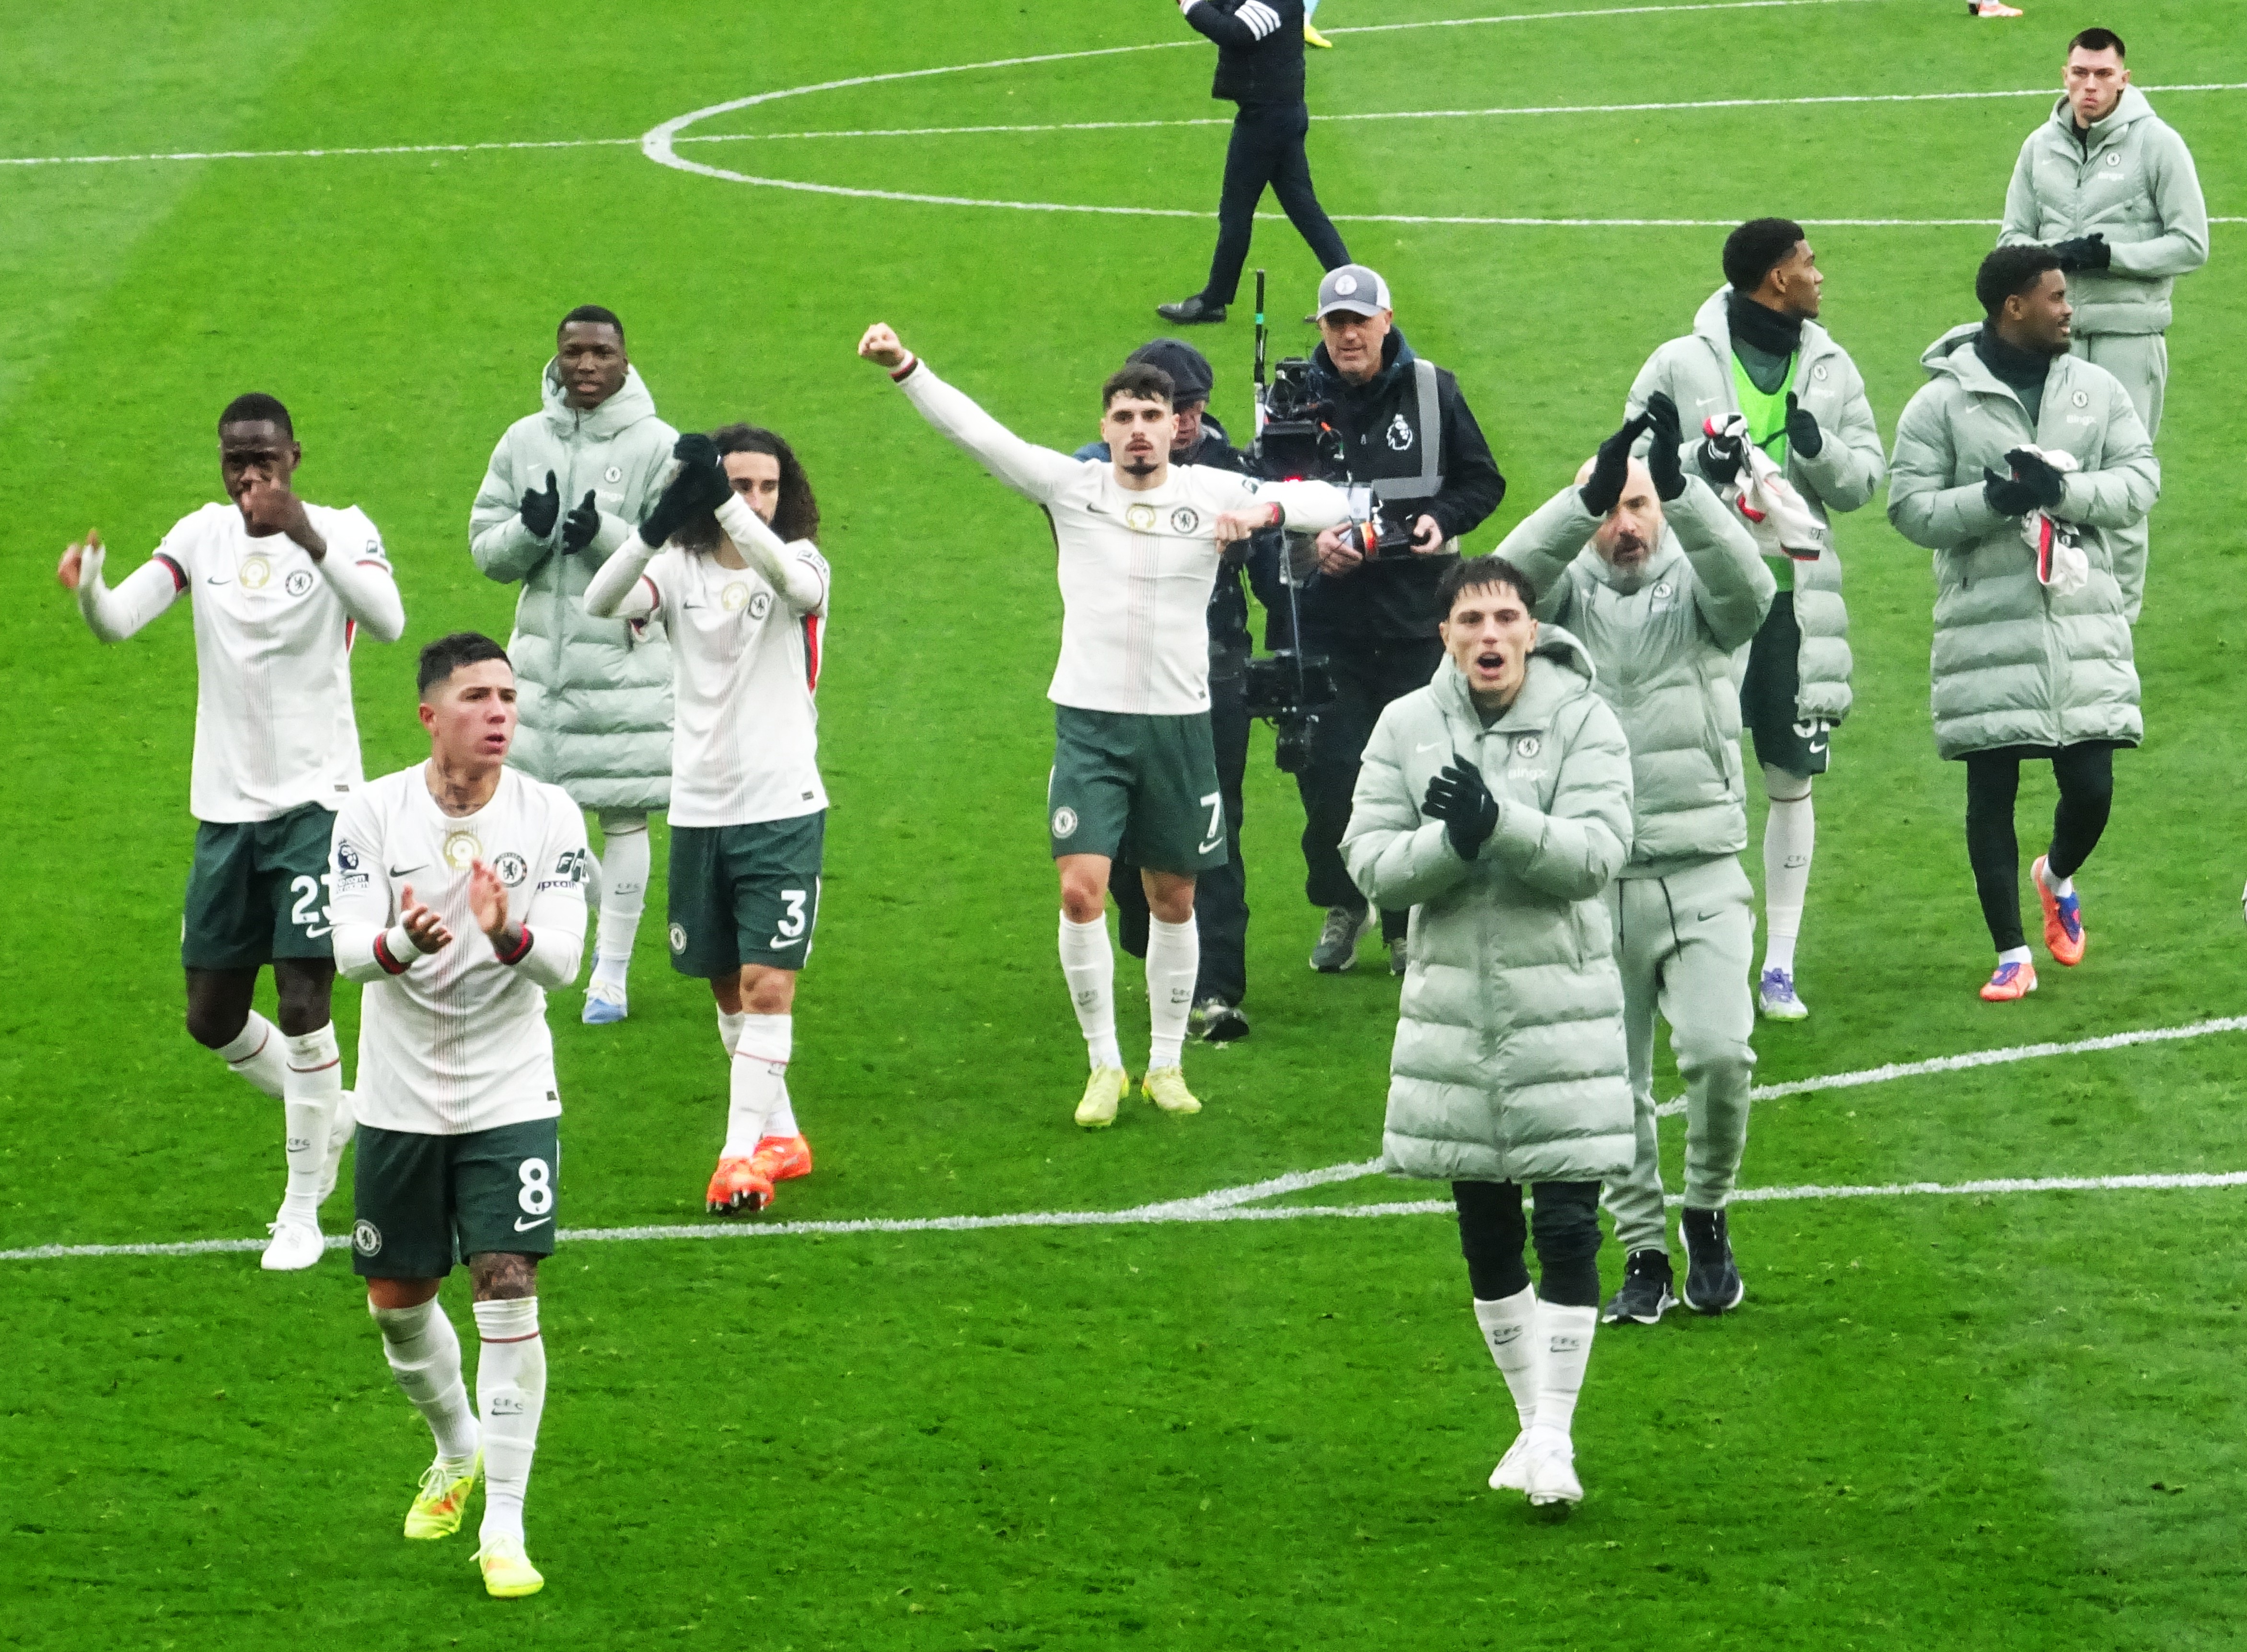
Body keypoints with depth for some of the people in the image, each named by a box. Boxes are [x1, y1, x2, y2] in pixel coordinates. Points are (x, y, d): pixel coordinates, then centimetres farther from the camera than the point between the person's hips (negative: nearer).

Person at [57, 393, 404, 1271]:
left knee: (302, 999, -11)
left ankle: (302, 1210, 2)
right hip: (225, 805, 5)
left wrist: (311, 541, -43)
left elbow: (387, 620, -28)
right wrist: (87, 590, -31)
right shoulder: (202, 536, 4)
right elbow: (118, 620, -7)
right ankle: (328, 1111, 37)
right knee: (213, 1018, 9)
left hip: (315, 801, -5)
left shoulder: (341, 531, -8)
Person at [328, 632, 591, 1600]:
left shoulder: (551, 816, -7)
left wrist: (510, 935, -36)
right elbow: (350, 948, -15)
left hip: (510, 1094, -2)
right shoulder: (372, 814, -7)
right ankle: (457, 1451, 42)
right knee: (396, 1300, 12)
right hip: (401, 1098, 2)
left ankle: (503, 1528, -6)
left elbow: (563, 961, -13)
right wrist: (402, 944, -38)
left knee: (508, 1293, -12)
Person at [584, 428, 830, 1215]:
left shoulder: (798, 561, -5)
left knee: (768, 983, -12)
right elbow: (601, 603, -21)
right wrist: (657, 525, -38)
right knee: (728, 987, 13)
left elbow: (794, 580, -31)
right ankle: (780, 1136, 29)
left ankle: (743, 1152, -12)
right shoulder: (679, 566, 0)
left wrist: (726, 508, -44)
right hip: (699, 809, 3)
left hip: (783, 807, -3)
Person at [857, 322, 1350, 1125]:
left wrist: (1265, 511, -27)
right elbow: (976, 431, -10)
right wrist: (904, 367, -22)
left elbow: (1330, 502, -7)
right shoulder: (1072, 487, -3)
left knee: (1173, 900, 10)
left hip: (1178, 723, 1)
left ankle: (1166, 1064, 26)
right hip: (1090, 720, -1)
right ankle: (1103, 1065, 2)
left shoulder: (1213, 492, -3)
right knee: (1081, 891, -12)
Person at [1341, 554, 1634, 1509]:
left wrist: (1498, 822, -29)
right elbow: (1370, 860, -3)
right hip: (1452, 1007, 3)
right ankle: (1532, 1419, 25)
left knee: (1568, 1227, -7)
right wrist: (1452, 841, -21)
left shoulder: (1583, 723, -5)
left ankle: (1555, 1431, 1)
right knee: (1485, 1232, 11)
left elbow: (1598, 850, -16)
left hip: (1561, 1007, -3)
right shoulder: (1406, 728, 2)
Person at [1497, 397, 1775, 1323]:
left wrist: (1680, 486, -33)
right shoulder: (1565, 592, 5)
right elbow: (1507, 581, -18)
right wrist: (1589, 492, -33)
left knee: (1720, 1052, -16)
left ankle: (1707, 1218, 8)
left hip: (1701, 878, -1)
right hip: (1594, 887, 1)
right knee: (1612, 1087, 6)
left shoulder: (1694, 589, 3)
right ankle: (1645, 1254, 20)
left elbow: (1748, 589, -20)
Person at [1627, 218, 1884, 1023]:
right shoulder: (1681, 365, -2)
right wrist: (1695, 465, -18)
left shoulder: (1830, 369, 8)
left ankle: (1780, 964, 13)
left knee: (1792, 779, 6)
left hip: (1795, 594, 3)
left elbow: (1864, 479, 8)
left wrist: (1819, 449, -12)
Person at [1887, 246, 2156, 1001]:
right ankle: (2013, 955, 13)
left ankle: (2058, 877, 35)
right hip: (1989, 622, -2)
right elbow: (1910, 506, -4)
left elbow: (2140, 480, 3)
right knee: (1991, 793, 1)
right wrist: (1992, 500, -19)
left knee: (2091, 785, 0)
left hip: (2083, 621, 2)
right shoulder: (1943, 401, -2)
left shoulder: (2097, 390, 7)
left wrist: (2062, 490, -14)